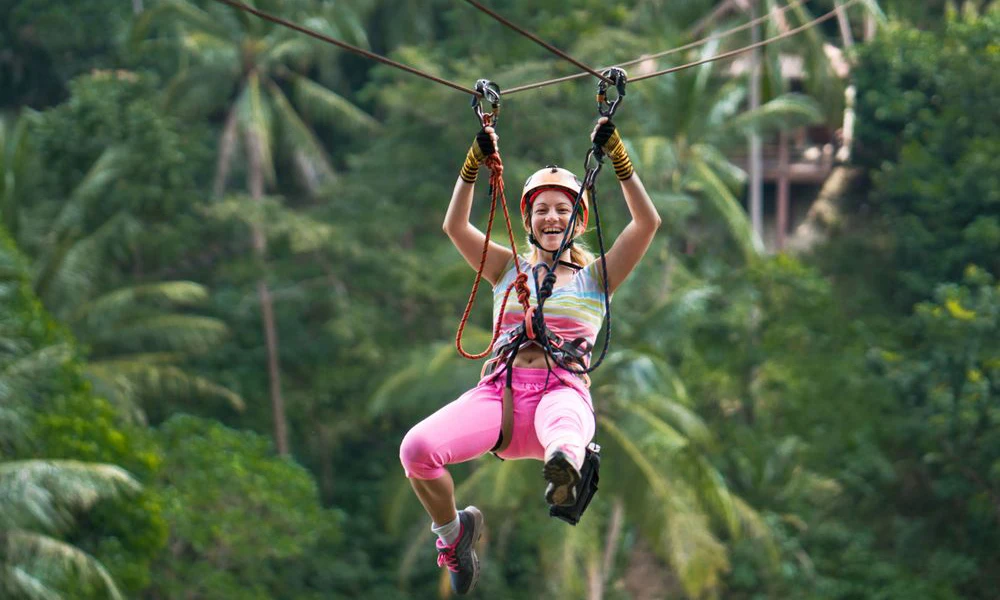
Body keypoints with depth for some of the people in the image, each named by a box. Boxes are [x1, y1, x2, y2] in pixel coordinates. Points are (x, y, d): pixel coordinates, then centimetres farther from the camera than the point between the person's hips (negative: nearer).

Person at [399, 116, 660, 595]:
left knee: (564, 424, -43)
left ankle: (565, 464, -81)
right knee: (417, 448, -26)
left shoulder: (595, 277, 20)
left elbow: (647, 221, 8)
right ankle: (451, 530, 2)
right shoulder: (509, 269, 25)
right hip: (499, 392, 2)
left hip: (563, 391, -2)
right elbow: (455, 225, 11)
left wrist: (616, 155, 2)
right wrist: (474, 162, 2)